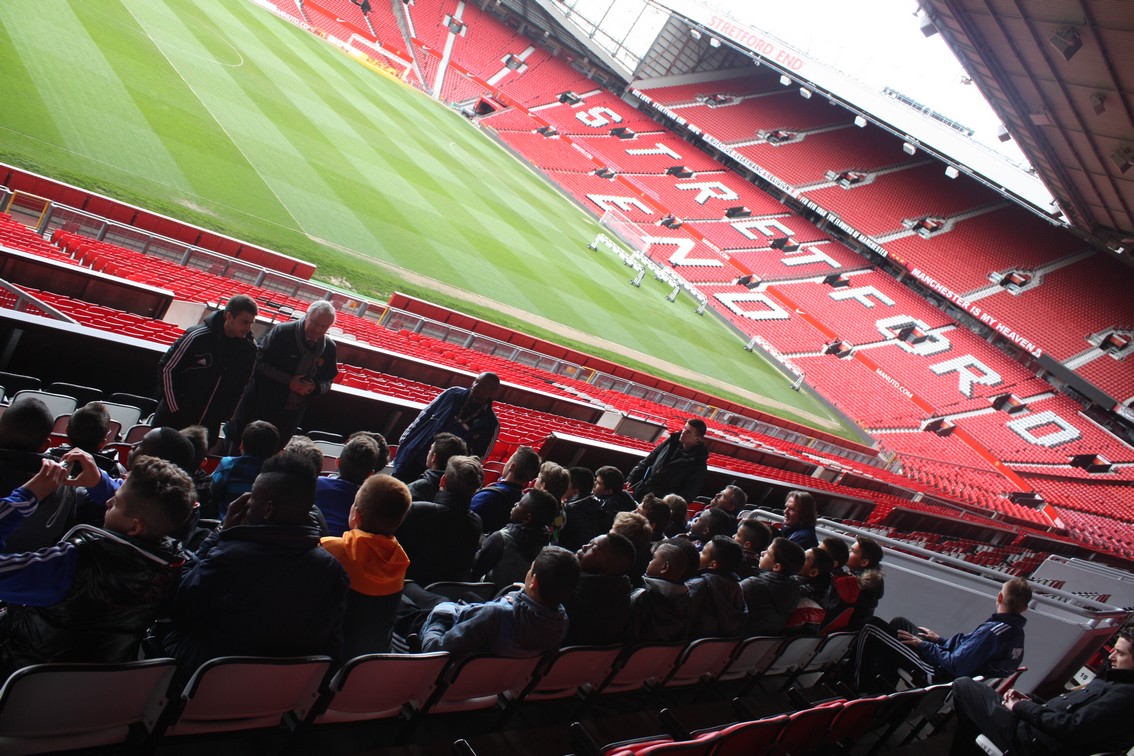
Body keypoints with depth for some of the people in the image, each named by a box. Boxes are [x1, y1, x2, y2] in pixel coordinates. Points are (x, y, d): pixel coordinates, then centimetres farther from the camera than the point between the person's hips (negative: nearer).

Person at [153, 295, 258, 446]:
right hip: (174, 419, -3)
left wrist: (226, 414, 3)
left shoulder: (250, 348, -5)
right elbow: (167, 368, -8)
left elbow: (242, 386, 8)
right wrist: (175, 408, -8)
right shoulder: (198, 336, -16)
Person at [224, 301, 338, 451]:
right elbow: (259, 364, -13)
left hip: (289, 418, 3)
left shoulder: (329, 348, 0)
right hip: (260, 409, -3)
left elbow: (327, 381, 9)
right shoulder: (281, 332, -12)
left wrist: (315, 387, -15)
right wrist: (288, 381, -20)